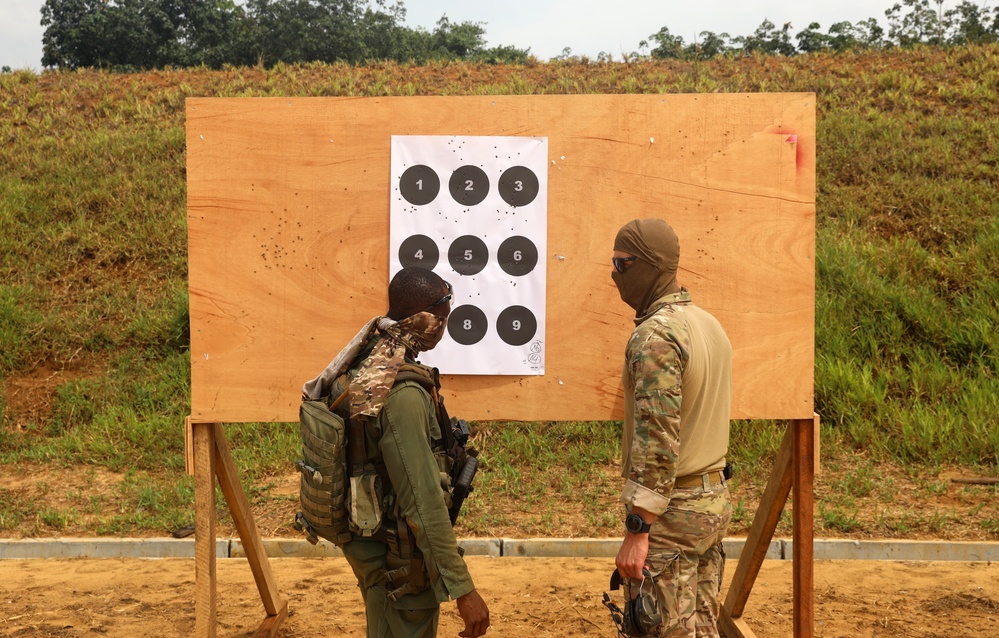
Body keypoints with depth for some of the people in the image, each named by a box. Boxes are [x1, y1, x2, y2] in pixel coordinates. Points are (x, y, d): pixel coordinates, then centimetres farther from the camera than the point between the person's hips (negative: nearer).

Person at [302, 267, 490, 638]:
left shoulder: (363, 361, -1)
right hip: (396, 555, -9)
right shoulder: (401, 392, -28)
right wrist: (461, 589, -27)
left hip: (370, 537, 9)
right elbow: (424, 501, -30)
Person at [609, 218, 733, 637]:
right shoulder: (709, 324, 10)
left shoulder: (655, 336, -19)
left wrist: (637, 531, -22)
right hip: (714, 499, 9)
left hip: (671, 509, -9)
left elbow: (657, 441, -25)